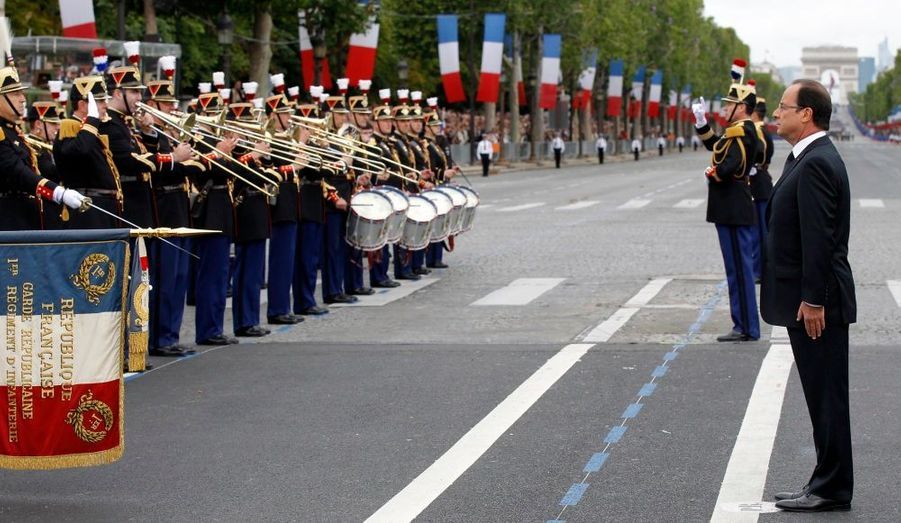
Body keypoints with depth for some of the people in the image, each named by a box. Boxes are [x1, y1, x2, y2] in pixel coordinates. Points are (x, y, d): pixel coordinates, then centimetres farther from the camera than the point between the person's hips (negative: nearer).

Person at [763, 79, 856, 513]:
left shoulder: (816, 164, -18)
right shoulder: (810, 159, 14)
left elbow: (819, 238, -23)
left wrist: (812, 300, -22)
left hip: (815, 304, -10)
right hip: (810, 301, 10)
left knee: (826, 396, -3)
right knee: (822, 396, 14)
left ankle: (832, 489, 3)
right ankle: (827, 483, 21)